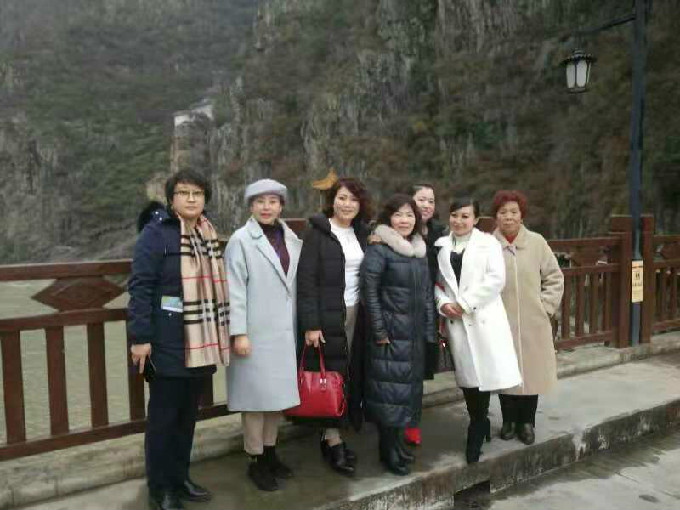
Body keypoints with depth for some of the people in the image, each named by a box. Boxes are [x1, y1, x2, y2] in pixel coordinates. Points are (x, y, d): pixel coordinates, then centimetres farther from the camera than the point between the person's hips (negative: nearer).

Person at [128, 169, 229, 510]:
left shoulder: (207, 234, 12)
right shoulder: (156, 232, -9)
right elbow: (140, 287, -14)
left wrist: (221, 333, 15)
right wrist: (140, 337, -19)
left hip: (200, 343, 7)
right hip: (169, 342, -7)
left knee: (188, 414, 16)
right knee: (163, 416, 5)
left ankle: (180, 477, 31)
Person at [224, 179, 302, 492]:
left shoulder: (292, 240, 9)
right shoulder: (241, 240, -7)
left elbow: (298, 285, 10)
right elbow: (234, 289, -10)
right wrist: (239, 332, -14)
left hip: (284, 330, 5)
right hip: (255, 332, -5)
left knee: (277, 394, 13)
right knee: (257, 396, 2)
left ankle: (270, 452, 28)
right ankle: (255, 461, 16)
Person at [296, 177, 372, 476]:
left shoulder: (361, 234, 11)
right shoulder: (318, 233, -5)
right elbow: (306, 280, -10)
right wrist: (310, 324, -15)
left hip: (356, 315, 5)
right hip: (328, 317, -5)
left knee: (353, 376, 6)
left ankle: (331, 436, 20)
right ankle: (333, 441, 11)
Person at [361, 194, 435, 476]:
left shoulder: (421, 251, 12)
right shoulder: (379, 249, -9)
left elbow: (427, 293, 14)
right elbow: (369, 290, -14)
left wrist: (430, 331, 10)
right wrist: (379, 331, -16)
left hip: (416, 335, 7)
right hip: (391, 333, -7)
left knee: (409, 387, 13)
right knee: (390, 389, -2)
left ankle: (397, 444, 28)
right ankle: (391, 453, 13)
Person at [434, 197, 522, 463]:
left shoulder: (488, 242, 0)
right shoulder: (441, 245, 10)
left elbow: (496, 279, -10)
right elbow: (436, 281, 10)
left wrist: (465, 303, -13)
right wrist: (443, 303, -9)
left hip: (484, 317, -3)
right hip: (455, 320, 3)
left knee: (484, 371, -3)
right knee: (466, 374, 8)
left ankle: (477, 428, 16)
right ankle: (479, 425, 26)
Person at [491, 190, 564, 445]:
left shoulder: (537, 242, 0)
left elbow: (555, 277, 7)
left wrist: (546, 306, 0)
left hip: (532, 323, 1)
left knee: (531, 371, 7)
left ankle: (527, 422, 25)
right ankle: (509, 420, 27)